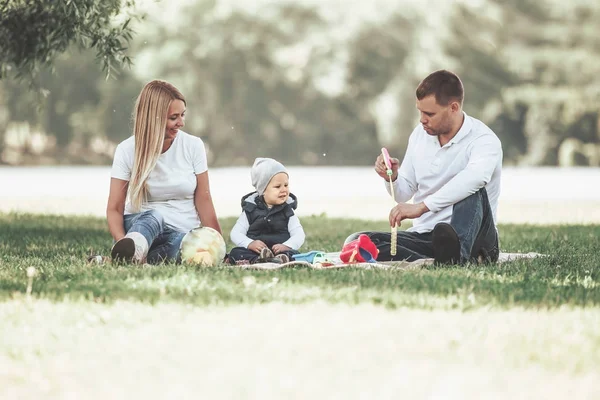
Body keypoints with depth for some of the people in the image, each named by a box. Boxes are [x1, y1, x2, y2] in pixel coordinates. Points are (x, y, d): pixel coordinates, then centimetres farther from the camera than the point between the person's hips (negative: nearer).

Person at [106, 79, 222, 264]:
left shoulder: (193, 146, -1)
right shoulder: (127, 150, -5)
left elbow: (203, 201, 2)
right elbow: (114, 209, -8)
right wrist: (123, 243, -29)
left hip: (183, 233, 2)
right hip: (140, 223, -2)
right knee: (154, 216, -39)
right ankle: (133, 250, -70)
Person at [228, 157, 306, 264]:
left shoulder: (287, 211, 9)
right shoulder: (251, 209, 7)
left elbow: (299, 235, 1)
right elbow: (236, 233, 2)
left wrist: (286, 246, -20)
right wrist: (250, 244, -18)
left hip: (280, 250, 0)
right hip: (253, 251, 0)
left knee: (295, 255, -31)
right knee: (235, 253, -27)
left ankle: (280, 259, -59)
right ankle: (256, 260, -51)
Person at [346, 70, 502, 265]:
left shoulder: (483, 140, -13)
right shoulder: (420, 134, 9)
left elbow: (476, 176, -38)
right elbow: (403, 194, 17)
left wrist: (421, 207, -43)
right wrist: (393, 178, -8)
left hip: (469, 236, -6)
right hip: (424, 235, 6)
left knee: (473, 191, -34)